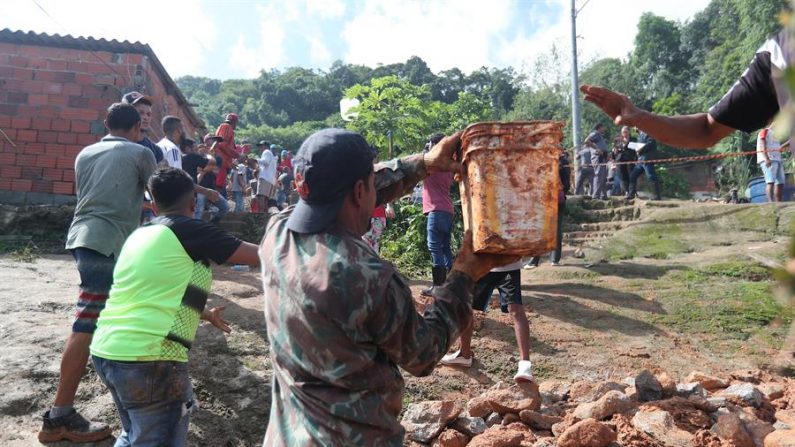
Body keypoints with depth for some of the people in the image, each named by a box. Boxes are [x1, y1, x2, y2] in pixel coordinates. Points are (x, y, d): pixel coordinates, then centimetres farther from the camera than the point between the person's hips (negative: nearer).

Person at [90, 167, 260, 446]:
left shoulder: (139, 235, 16)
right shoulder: (189, 230, -7)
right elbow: (257, 255, -4)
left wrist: (205, 314, 40)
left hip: (104, 350, 8)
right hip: (148, 357, -8)